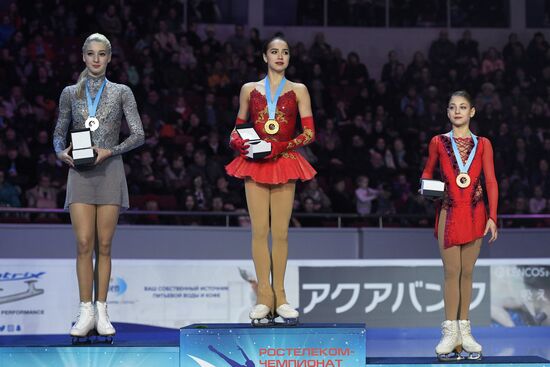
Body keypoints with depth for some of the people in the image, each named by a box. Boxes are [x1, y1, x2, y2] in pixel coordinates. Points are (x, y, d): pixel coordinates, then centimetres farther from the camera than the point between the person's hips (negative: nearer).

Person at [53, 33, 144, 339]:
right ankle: (86, 312, -3)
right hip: (80, 173, 1)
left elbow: (138, 134, 0)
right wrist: (61, 152, -7)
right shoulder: (71, 93, 9)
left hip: (110, 172, -1)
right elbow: (59, 132, 14)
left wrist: (110, 151, -12)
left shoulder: (121, 93, 5)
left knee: (104, 244, 0)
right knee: (84, 243, -7)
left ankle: (102, 311, 4)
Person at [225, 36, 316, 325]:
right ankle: (264, 297, -1)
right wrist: (236, 142, -6)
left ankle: (279, 297, 4)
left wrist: (281, 147, -12)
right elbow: (238, 128, 17)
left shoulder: (298, 91, 7)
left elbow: (309, 133, 1)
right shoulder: (249, 90, 12)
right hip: (255, 164, 1)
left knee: (280, 233, -2)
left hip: (284, 163, -1)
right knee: (259, 230, -4)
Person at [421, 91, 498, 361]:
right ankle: (450, 332, -1)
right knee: (451, 272, -4)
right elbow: (428, 171, 19)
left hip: (475, 214, 1)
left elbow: (491, 181, 2)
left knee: (467, 272, 5)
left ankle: (464, 330, 10)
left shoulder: (482, 144, 7)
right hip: (449, 213, -1)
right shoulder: (439, 142, 7)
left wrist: (492, 217, -6)